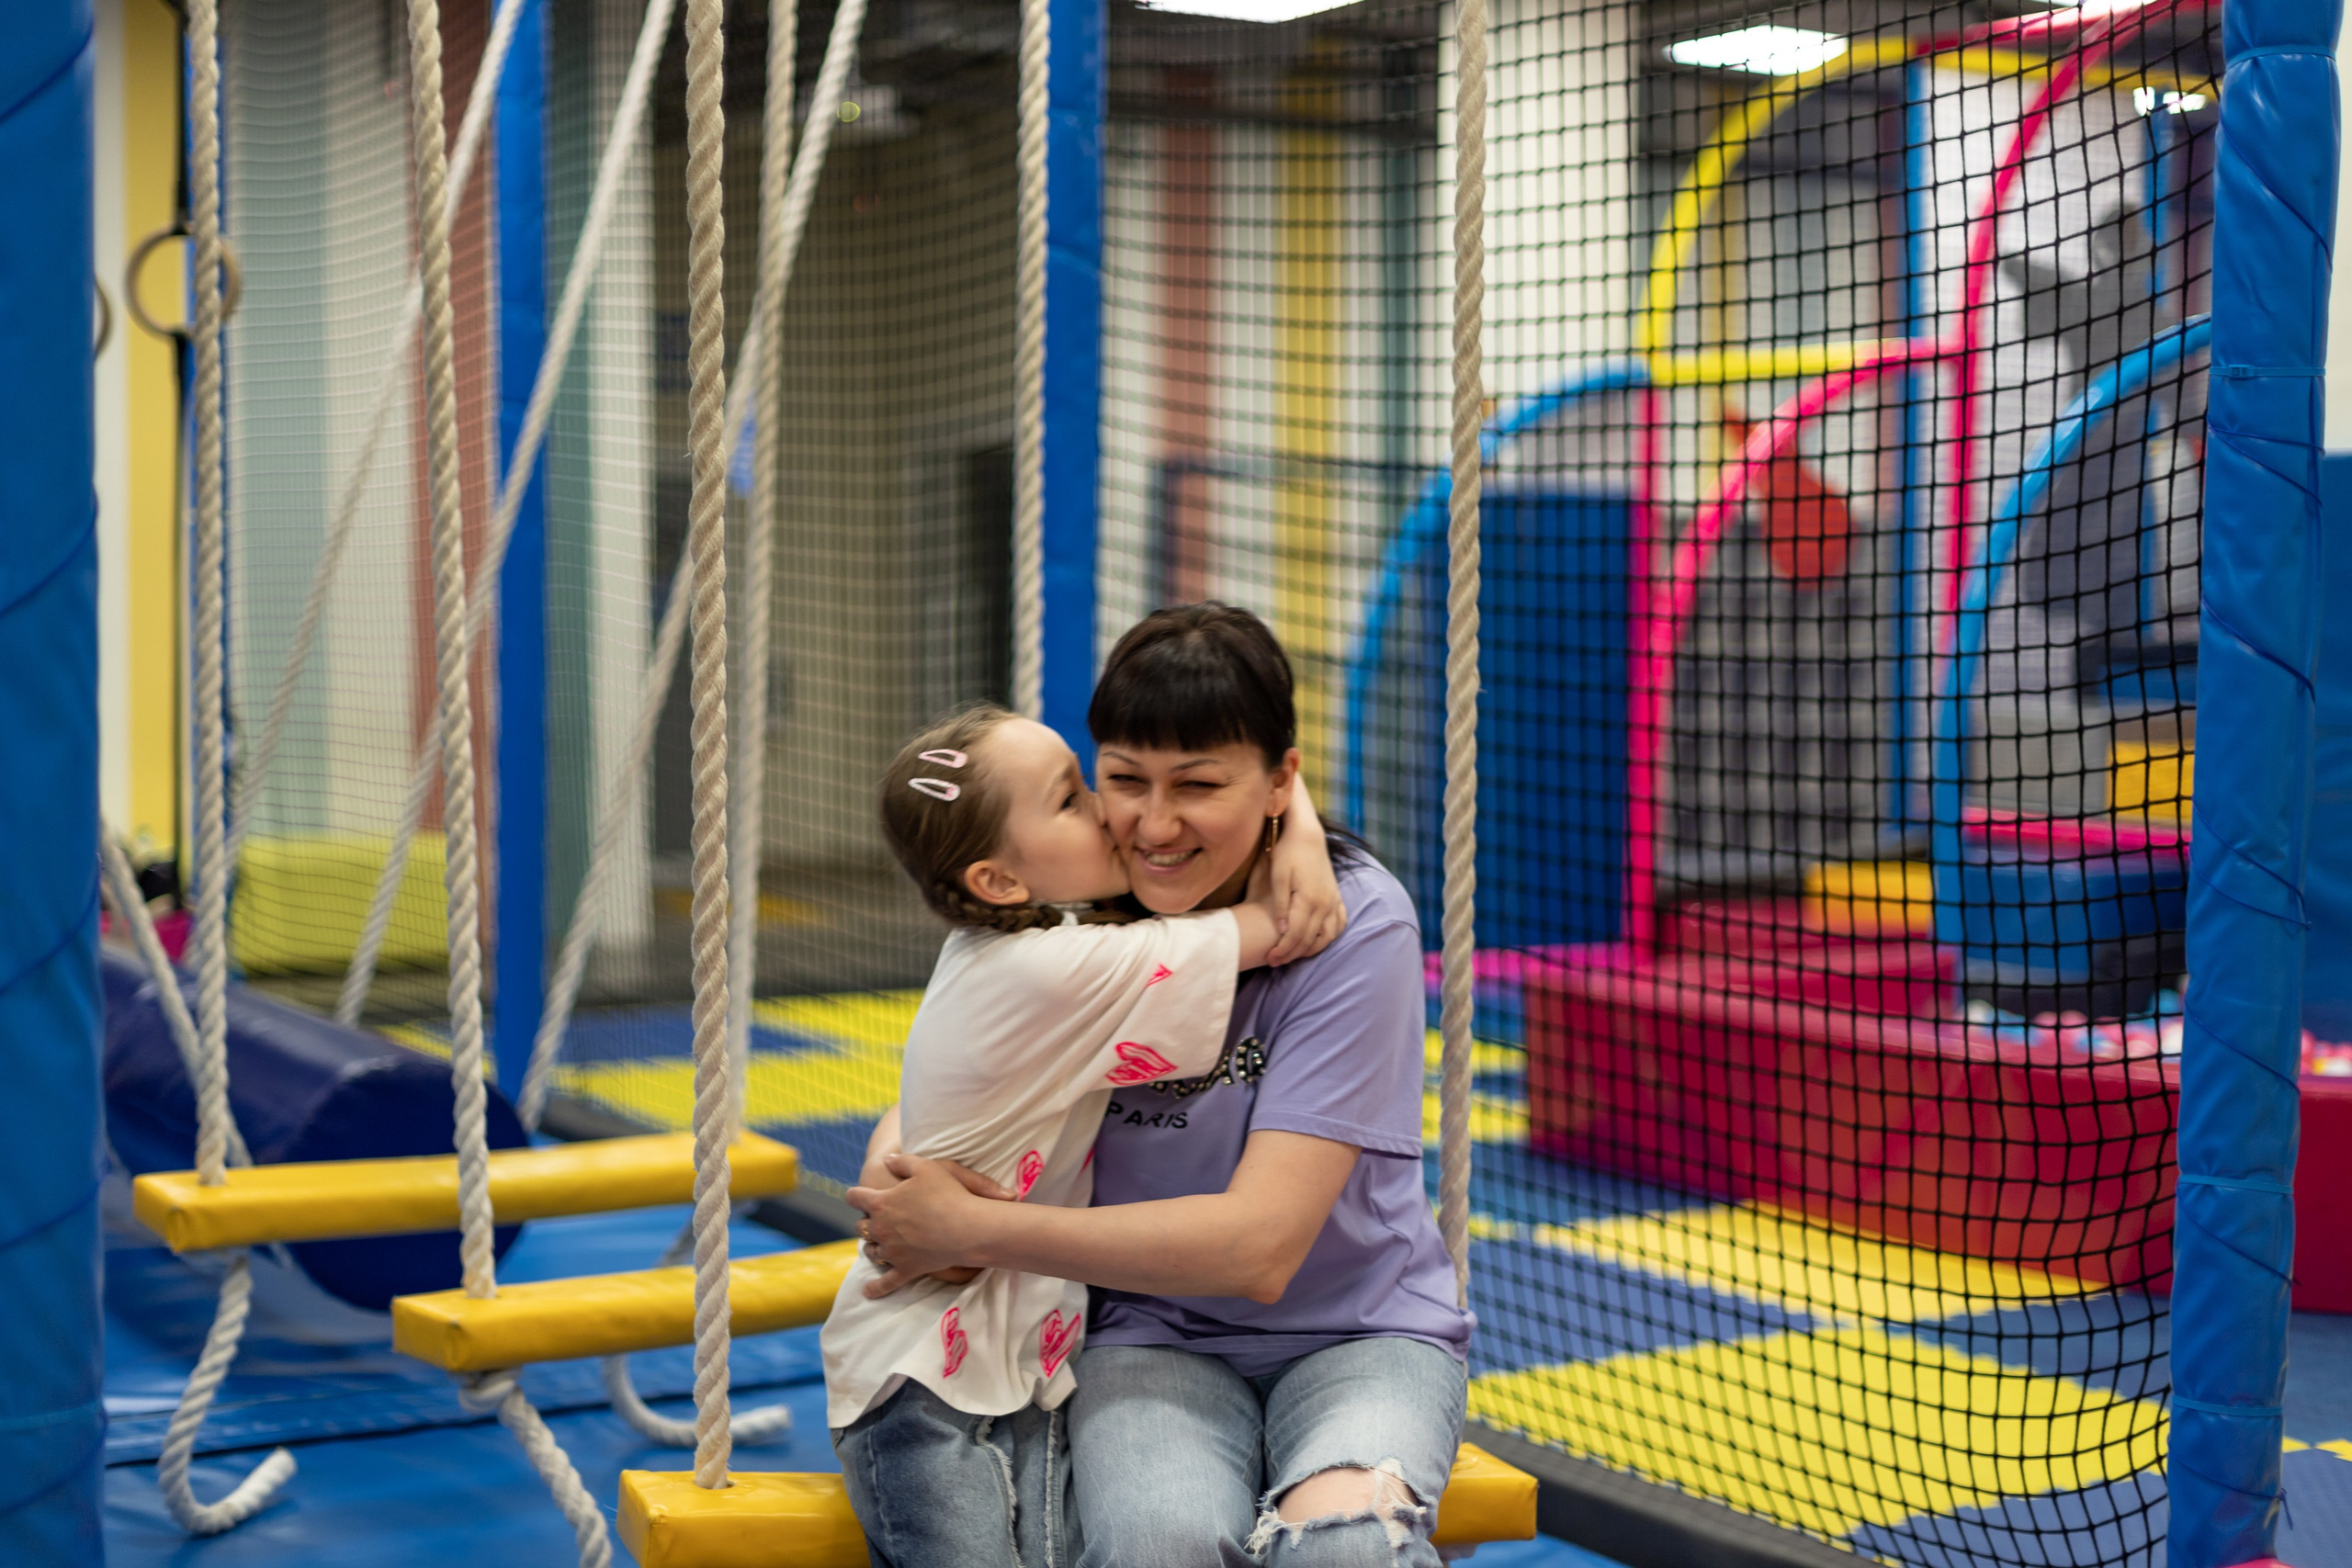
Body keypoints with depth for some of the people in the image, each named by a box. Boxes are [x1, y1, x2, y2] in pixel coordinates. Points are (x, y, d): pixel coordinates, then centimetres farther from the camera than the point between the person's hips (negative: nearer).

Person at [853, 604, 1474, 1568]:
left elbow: (1258, 1245, -21)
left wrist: (970, 1229, -19)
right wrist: (894, 1167, -10)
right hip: (1156, 1335, 2)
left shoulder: (1357, 927, -16)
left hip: (1361, 1333, -2)